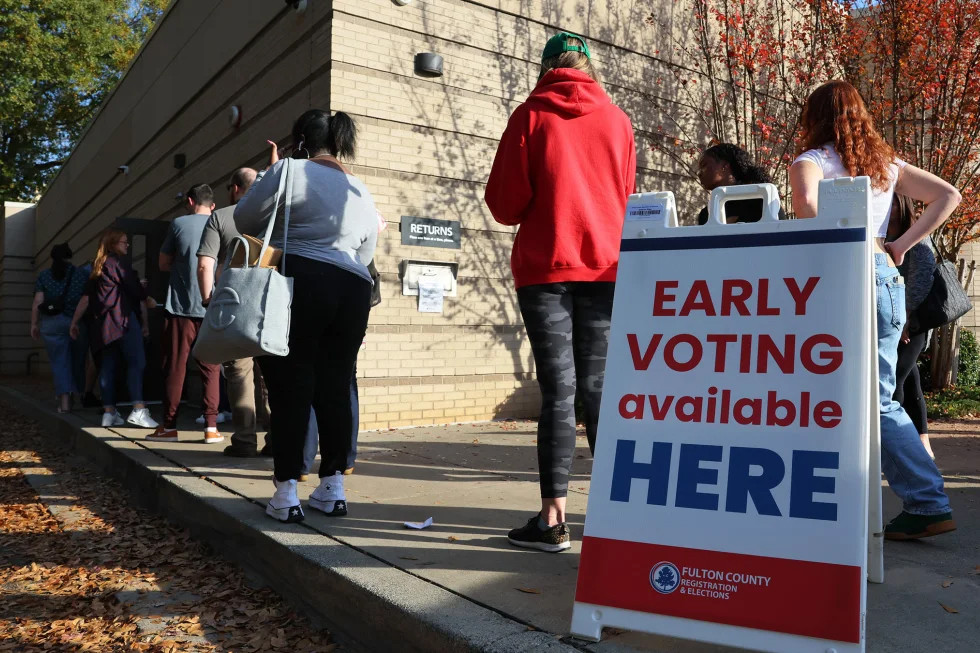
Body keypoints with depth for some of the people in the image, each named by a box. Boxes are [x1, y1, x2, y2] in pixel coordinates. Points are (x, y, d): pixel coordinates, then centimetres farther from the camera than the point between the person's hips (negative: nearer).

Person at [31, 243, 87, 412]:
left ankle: (64, 401, -4)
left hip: (52, 322, 0)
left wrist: (34, 324, 5)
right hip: (76, 321, 0)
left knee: (59, 362, 3)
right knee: (75, 360, 14)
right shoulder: (81, 274, 6)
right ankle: (73, 395, 18)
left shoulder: (44, 276, 5)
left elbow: (37, 302, -1)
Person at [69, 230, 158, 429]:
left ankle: (109, 413, 8)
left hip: (102, 322, 9)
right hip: (123, 317, -9)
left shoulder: (97, 267, 21)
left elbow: (86, 297, 19)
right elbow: (136, 290, -5)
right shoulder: (119, 261, -1)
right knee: (137, 362, -14)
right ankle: (138, 410, -25)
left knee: (108, 365, 8)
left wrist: (75, 322, 21)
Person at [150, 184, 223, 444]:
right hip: (212, 307, 2)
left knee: (175, 366, 5)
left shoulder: (179, 224, 0)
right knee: (210, 368, 6)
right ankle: (211, 427, 2)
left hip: (181, 306, -2)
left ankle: (169, 427, 9)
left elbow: (163, 264, 8)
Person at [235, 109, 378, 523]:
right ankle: (333, 487, 14)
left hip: (296, 286, -5)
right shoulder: (362, 192, 19)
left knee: (291, 387, -1)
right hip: (351, 291, 5)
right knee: (335, 388, 9)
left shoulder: (290, 171, 0)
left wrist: (269, 173, 20)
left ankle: (286, 493, 2)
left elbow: (245, 220, 4)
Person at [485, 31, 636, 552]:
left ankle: (553, 519, -1)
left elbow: (504, 203, -2)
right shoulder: (617, 120, 10)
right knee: (598, 390, 8)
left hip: (544, 269, -3)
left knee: (558, 392, -3)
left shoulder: (530, 115, 0)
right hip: (605, 268, 3)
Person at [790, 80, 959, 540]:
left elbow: (806, 203, -23)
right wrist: (900, 246, 8)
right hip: (887, 278, 6)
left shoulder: (811, 161, -1)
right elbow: (948, 196, 12)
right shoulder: (887, 163, 17)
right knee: (879, 401, 10)